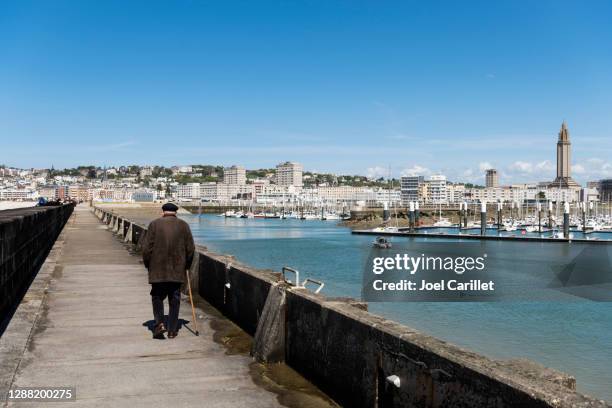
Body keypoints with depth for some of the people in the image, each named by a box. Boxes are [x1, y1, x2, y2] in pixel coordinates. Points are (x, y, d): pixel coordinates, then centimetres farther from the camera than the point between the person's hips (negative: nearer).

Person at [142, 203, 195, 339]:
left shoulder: (154, 224, -2)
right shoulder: (183, 225, 2)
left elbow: (146, 247, -3)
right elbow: (190, 248, 3)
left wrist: (147, 264, 11)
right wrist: (187, 265, 16)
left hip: (157, 269, -1)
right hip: (177, 270, 1)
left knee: (157, 297, 13)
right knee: (174, 299, 9)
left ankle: (159, 323, -5)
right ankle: (172, 330, 11)